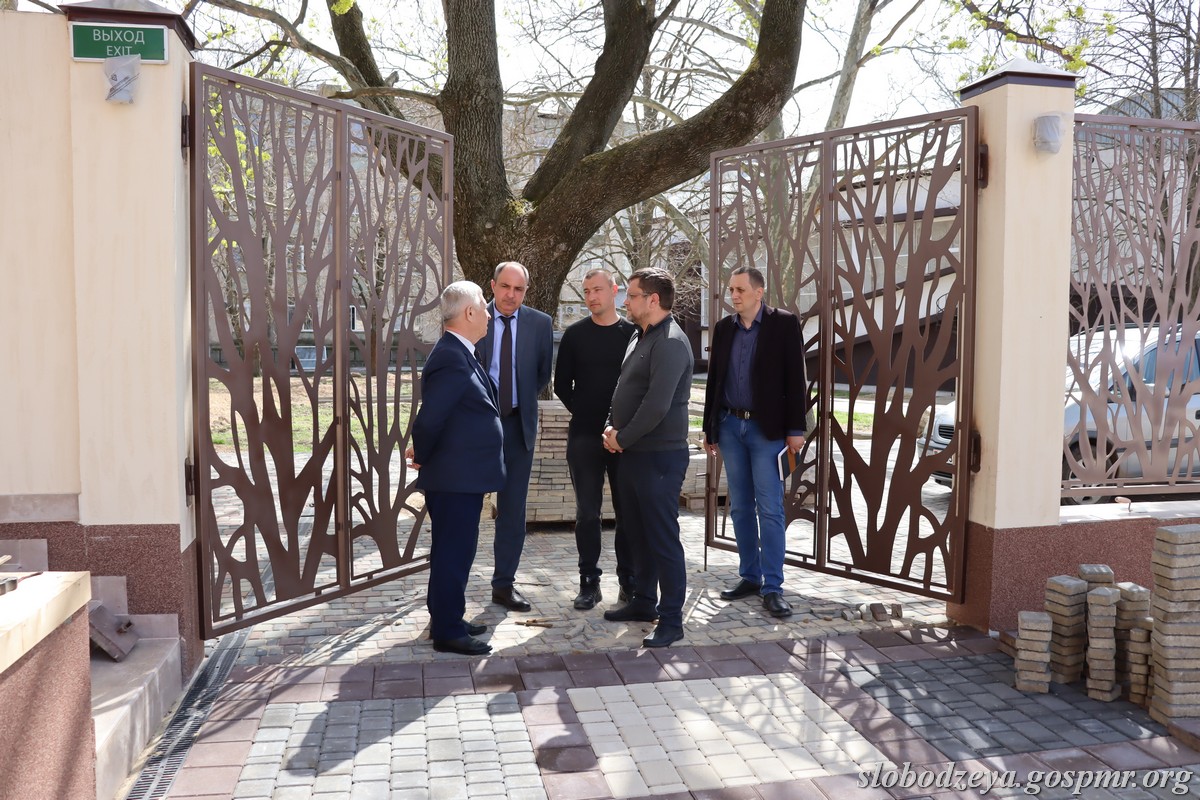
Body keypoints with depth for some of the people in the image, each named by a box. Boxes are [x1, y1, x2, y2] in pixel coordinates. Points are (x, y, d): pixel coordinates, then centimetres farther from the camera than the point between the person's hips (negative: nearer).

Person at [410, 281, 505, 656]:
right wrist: (423, 455, -10)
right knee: (454, 552, 0)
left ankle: (447, 620, 30)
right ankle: (447, 632, 10)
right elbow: (429, 417, -25)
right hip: (456, 476, -10)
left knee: (454, 551, 18)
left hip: (460, 474, 10)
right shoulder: (452, 359, -21)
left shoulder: (459, 354, 12)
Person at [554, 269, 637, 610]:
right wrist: (585, 413, 2)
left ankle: (629, 581, 16)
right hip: (585, 436, 1)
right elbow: (562, 384, 9)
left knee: (628, 509, 5)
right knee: (587, 511, 4)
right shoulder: (575, 335, 5)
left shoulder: (633, 333, 2)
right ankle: (589, 581, 13)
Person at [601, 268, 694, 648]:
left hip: (659, 456, -10)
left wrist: (623, 438, -12)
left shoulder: (670, 343, -17)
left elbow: (656, 405, -24)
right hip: (632, 454, 10)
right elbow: (623, 390, 20)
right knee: (637, 533, 18)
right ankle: (643, 602, 32)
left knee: (663, 539, -3)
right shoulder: (640, 337, 14)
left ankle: (671, 620, 6)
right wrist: (612, 429, 4)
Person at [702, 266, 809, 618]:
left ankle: (772, 587, 1)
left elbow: (795, 379, -6)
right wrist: (709, 428, 11)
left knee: (769, 509, -5)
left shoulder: (784, 324, -4)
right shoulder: (724, 328, 9)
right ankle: (749, 577, 20)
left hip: (766, 428, -5)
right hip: (730, 426, 5)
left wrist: (795, 428, -10)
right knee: (740, 507, 10)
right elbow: (714, 379, 12)